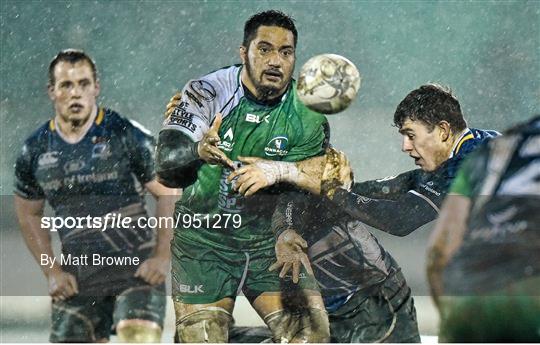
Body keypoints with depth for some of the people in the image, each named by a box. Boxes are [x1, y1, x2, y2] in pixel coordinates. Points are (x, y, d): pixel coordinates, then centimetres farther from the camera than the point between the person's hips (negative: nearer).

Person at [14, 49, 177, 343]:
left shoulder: (127, 135, -5)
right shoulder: (35, 151, 5)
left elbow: (169, 193, -1)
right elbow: (28, 214, 17)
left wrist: (162, 257, -8)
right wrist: (52, 271, 7)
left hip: (137, 266, -4)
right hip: (77, 277, 4)